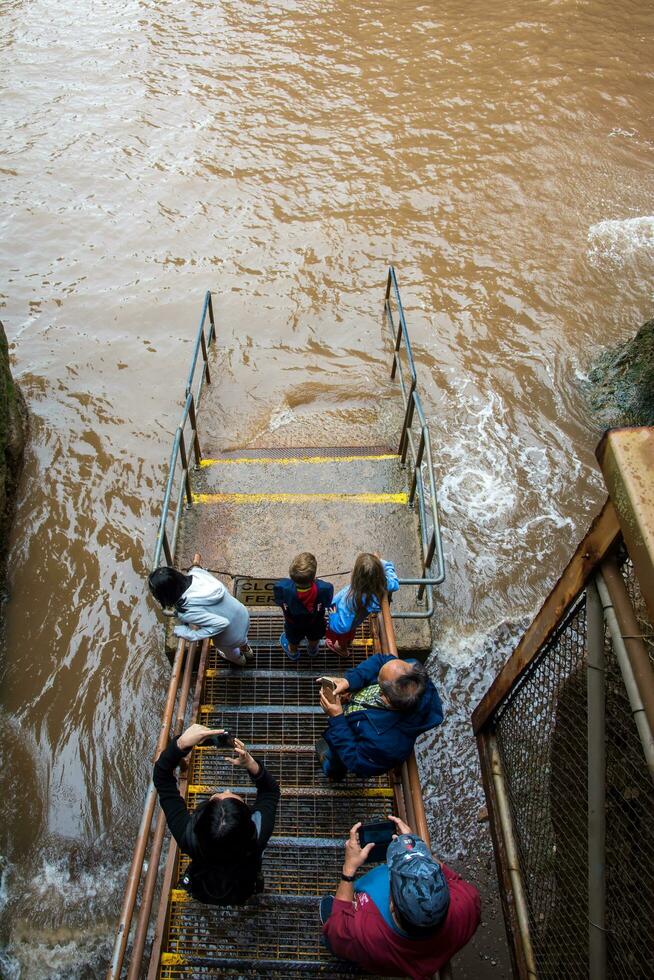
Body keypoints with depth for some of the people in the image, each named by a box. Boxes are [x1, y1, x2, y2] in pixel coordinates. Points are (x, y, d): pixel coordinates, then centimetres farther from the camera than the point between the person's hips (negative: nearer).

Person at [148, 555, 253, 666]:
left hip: (232, 635, -4)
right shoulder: (196, 573, -21)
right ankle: (246, 649, 74)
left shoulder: (186, 611, -36)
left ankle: (239, 660, 69)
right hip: (242, 613, 4)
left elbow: (221, 623, -34)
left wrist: (191, 634, -26)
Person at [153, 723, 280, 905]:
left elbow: (162, 779, -31)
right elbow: (271, 790, -24)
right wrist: (251, 764, -42)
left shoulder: (188, 836, -43)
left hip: (201, 893, 0)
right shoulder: (258, 834, -44)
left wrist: (181, 743, -44)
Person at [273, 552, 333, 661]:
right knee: (314, 639, 38)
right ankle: (312, 649, 69)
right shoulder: (325, 588, -45)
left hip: (293, 625, 0)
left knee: (293, 641, 36)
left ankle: (292, 653, 68)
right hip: (315, 622, 0)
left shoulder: (282, 587, -45)